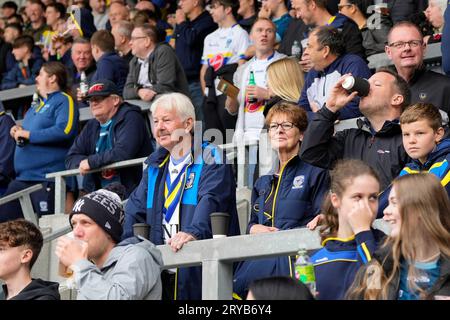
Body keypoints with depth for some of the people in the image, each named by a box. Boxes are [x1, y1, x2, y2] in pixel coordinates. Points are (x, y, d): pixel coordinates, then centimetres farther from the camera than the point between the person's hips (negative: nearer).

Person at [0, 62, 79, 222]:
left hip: (47, 179, -9)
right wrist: (18, 132, 10)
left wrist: (28, 134, -15)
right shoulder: (37, 106, 23)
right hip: (22, 178, 9)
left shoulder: (63, 100, -4)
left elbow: (65, 130, -21)